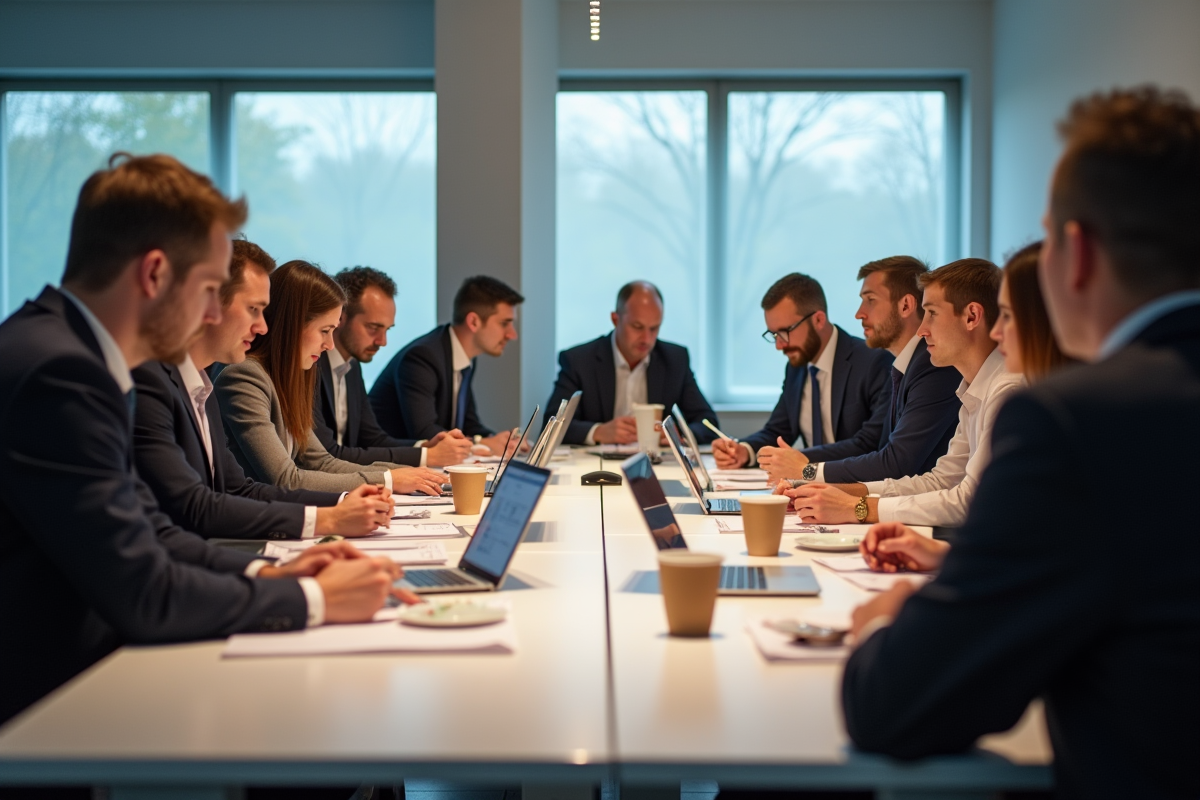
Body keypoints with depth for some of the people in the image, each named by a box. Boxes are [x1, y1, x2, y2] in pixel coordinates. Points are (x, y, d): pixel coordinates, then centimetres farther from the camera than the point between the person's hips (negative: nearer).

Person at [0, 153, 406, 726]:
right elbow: (144, 595, -22)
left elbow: (147, 531, 14)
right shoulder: (58, 373, -23)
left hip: (81, 669, 9)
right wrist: (313, 600, -12)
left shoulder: (70, 353, 7)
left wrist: (266, 574, 0)